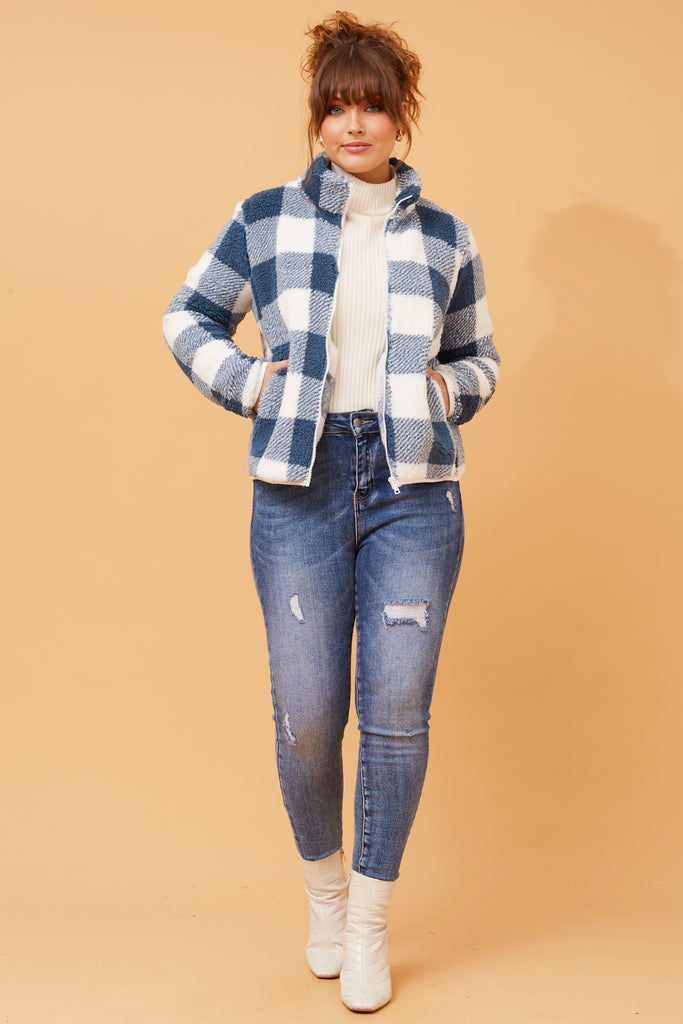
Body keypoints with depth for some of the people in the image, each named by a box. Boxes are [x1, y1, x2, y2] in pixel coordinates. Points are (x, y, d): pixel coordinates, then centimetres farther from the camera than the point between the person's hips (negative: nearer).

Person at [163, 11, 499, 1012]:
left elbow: (479, 357, 19)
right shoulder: (266, 219, 5)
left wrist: (447, 388, -1)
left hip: (413, 490, 1)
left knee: (397, 712, 1)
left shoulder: (446, 238, 8)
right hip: (300, 487, 0)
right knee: (306, 715, 2)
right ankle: (324, 885, 31)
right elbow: (188, 317, 14)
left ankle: (371, 919, 21)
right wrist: (249, 382, -1)